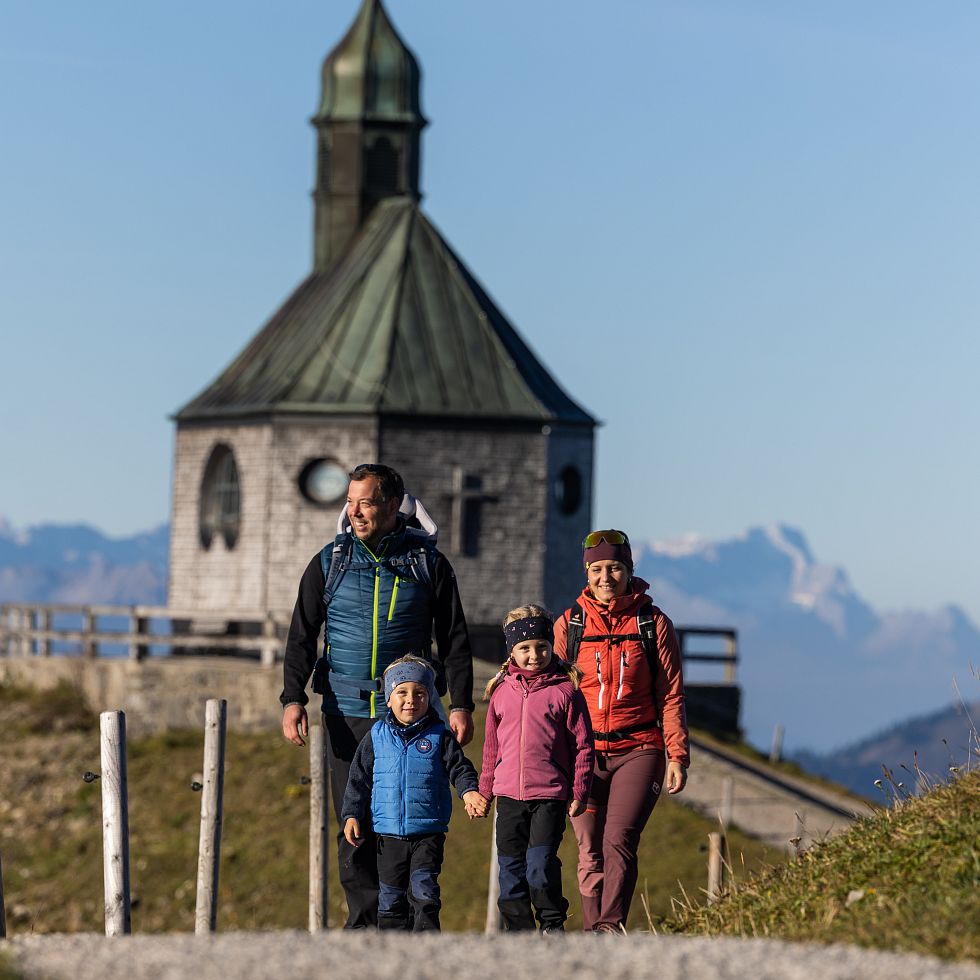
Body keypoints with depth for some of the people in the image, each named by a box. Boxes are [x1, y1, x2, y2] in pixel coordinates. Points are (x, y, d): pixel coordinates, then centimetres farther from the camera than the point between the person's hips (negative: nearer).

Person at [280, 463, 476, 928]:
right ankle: (365, 924, 3)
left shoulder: (428, 563, 4)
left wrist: (461, 705, -2)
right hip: (347, 715, 1)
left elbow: (455, 640, 7)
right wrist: (293, 698, -7)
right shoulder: (329, 563, 7)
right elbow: (301, 638, 6)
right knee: (355, 828, -1)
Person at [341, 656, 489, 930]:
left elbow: (459, 768, -4)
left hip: (429, 833, -2)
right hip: (389, 833, 2)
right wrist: (352, 815, 2)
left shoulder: (439, 736, 0)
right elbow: (359, 780, 9)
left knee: (423, 888, -12)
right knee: (391, 894, 7)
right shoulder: (377, 737, 4)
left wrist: (469, 792, -24)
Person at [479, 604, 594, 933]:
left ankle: (553, 924, 5)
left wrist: (579, 792, -3)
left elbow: (582, 745, 0)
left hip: (550, 795, -4)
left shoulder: (565, 690, -2)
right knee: (511, 865, 6)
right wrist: (484, 789, 18)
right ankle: (517, 928, 16)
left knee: (541, 862, -11)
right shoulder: (502, 692, 9)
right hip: (509, 794, 4)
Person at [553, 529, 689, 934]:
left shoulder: (653, 623, 4)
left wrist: (677, 756, 0)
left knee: (618, 840, -18)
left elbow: (671, 697, 7)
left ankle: (610, 927, -24)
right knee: (590, 852, -2)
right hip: (585, 753, 2)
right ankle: (594, 936, 3)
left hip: (638, 751, -2)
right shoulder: (568, 624, 8)